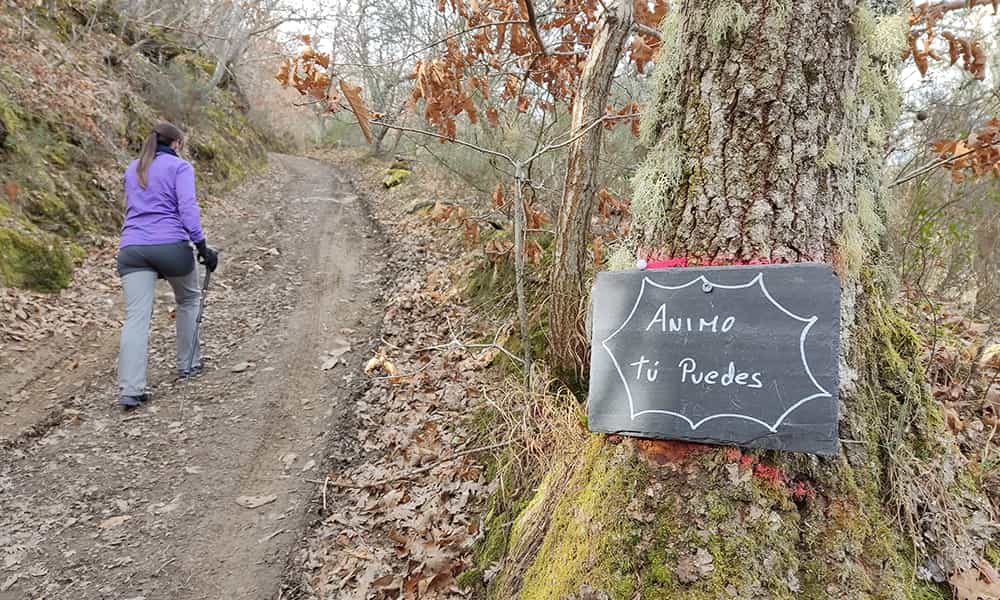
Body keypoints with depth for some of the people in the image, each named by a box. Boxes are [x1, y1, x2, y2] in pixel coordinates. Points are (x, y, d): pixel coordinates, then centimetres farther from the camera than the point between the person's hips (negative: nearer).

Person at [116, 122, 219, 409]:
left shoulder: (132, 169, 21)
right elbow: (187, 208, -10)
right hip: (171, 246, -4)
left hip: (132, 248, 4)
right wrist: (202, 246, -11)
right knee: (189, 299, 22)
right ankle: (188, 364, 29)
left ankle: (130, 389, -14)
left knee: (136, 317, -5)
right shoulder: (179, 166, 2)